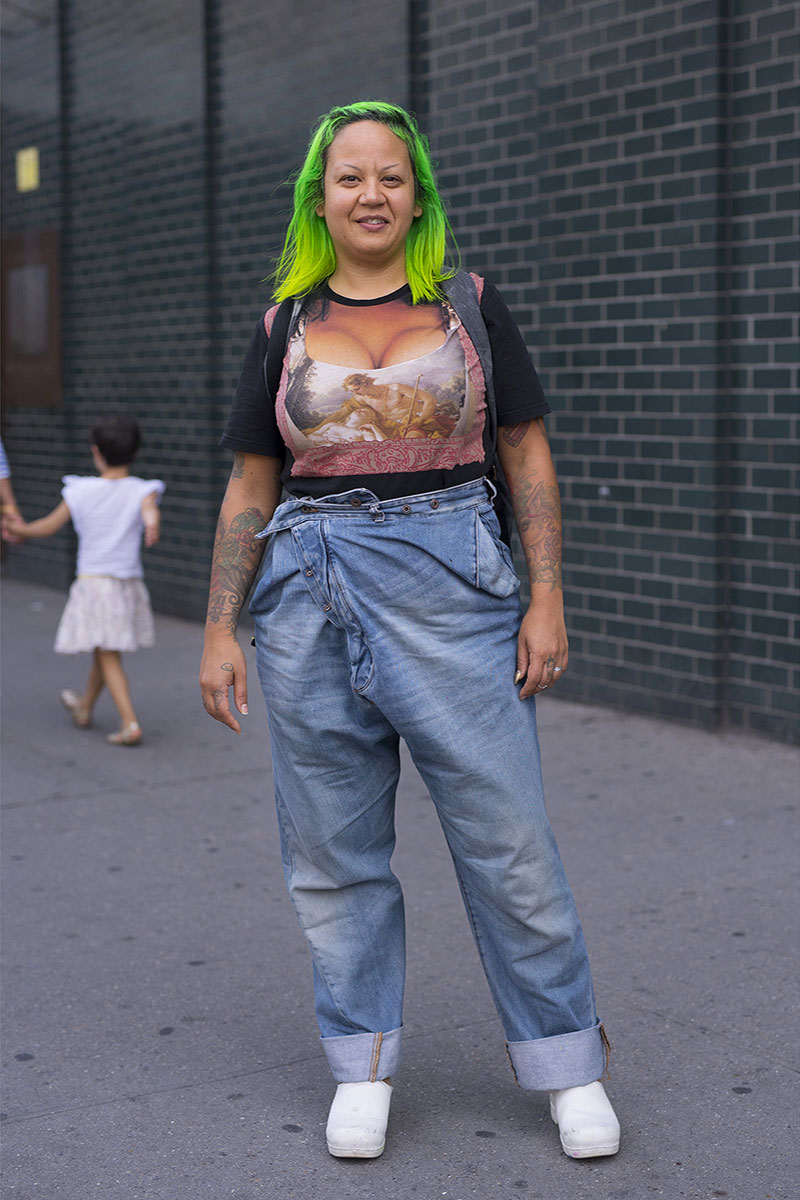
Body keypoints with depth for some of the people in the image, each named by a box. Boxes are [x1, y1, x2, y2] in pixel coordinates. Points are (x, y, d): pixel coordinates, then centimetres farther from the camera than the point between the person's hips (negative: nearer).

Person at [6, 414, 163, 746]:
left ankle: (130, 724, -15)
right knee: (103, 653, 21)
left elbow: (49, 526, 7)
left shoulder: (81, 491, -3)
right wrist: (153, 525, -51)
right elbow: (150, 509, -29)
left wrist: (21, 529, 27)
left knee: (108, 657, -2)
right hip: (129, 584, 3)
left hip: (92, 580, -3)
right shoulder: (141, 490, -5)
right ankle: (84, 707, 42)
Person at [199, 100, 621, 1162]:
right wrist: (219, 629, 6)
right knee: (335, 853, 6)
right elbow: (250, 487, 11)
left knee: (510, 840, -1)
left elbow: (529, 458, 5)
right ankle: (364, 1067, 22)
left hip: (451, 586, -2)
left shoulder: (469, 306, 6)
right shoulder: (285, 326, 10)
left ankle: (568, 1065, 15)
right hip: (312, 597, 2)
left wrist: (547, 597, -4)